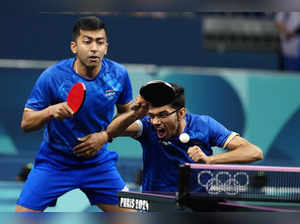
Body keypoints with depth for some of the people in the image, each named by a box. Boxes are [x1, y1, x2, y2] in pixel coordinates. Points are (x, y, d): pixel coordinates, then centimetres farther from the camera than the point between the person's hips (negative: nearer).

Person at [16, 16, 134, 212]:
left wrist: (105, 135, -10)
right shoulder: (52, 77, -18)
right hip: (54, 163, -3)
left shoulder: (118, 75, -9)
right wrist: (50, 111, -34)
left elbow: (126, 114, 8)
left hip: (98, 162, 3)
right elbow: (26, 123, -14)